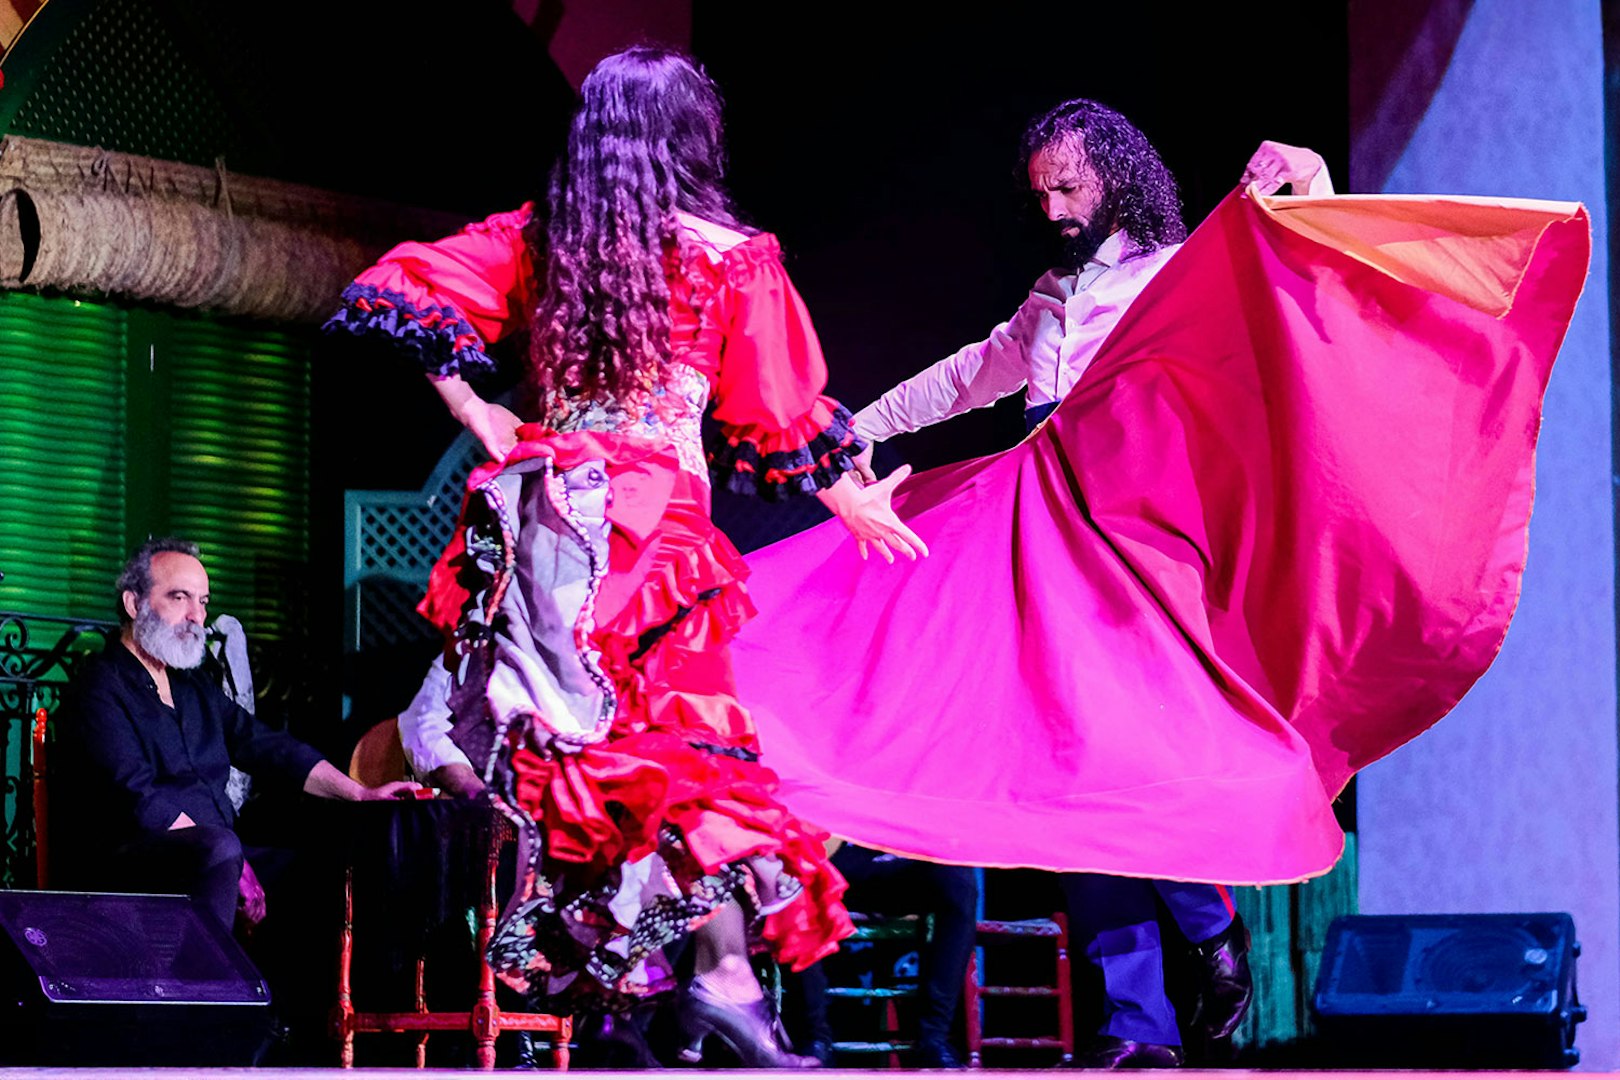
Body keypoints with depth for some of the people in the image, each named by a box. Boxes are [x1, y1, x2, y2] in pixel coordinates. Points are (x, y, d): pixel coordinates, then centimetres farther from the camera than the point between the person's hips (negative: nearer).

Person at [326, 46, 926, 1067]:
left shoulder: (535, 238, 11)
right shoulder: (734, 259, 1)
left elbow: (401, 294, 9)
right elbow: (780, 421, 7)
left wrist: (482, 420, 11)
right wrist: (855, 504, 22)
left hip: (538, 509, 4)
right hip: (658, 518, -4)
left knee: (562, 739, 6)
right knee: (689, 737, -2)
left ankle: (592, 984, 6)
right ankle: (725, 974, -12)